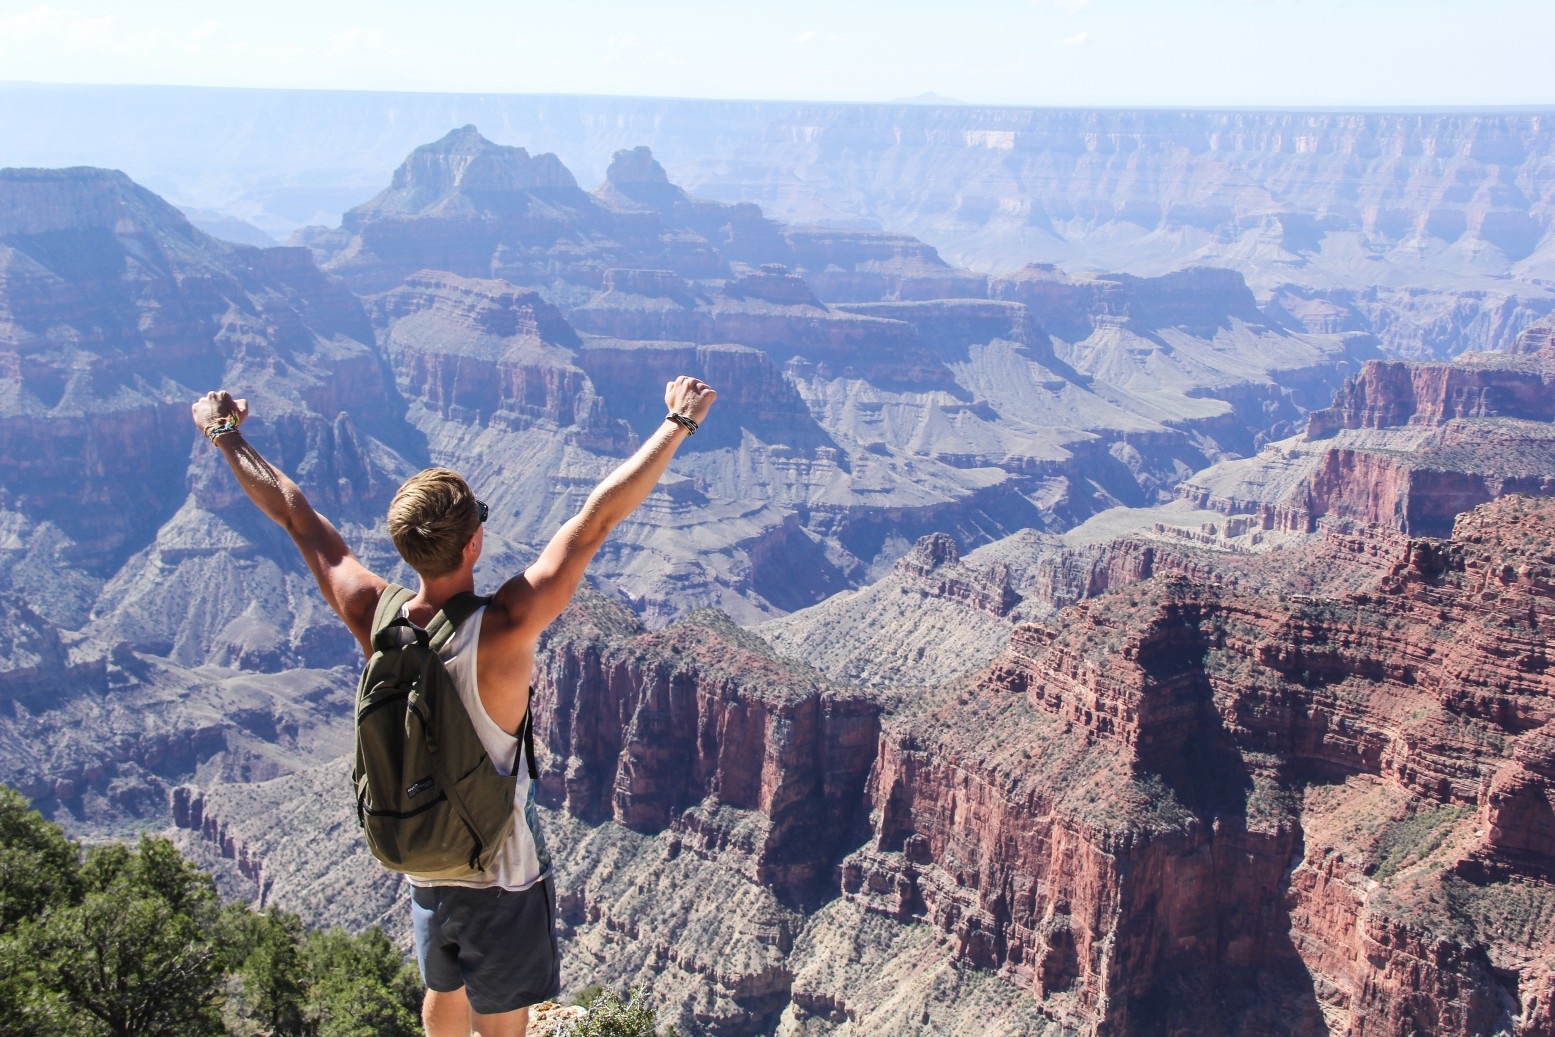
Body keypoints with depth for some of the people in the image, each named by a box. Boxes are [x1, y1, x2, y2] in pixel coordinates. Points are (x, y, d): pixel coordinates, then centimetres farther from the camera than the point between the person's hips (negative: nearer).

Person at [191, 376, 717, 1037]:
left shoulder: (371, 618, -17)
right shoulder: (504, 631, -31)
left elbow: (292, 513, -4)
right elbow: (599, 516, -29)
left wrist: (225, 434, 7)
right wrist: (678, 423, -24)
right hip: (505, 876, -5)